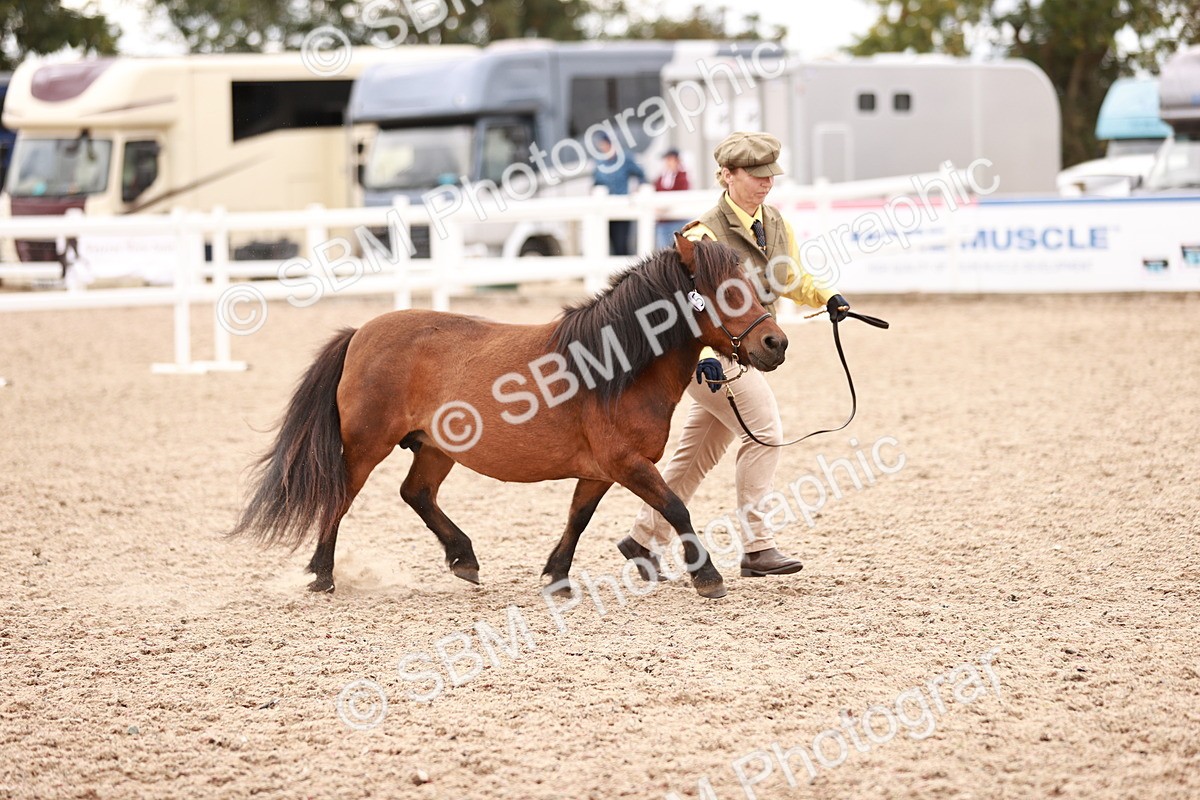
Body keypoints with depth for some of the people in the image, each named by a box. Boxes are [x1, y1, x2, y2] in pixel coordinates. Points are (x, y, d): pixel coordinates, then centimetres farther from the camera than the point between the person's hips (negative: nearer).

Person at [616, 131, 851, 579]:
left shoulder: (776, 225, 7)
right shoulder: (706, 234, -16)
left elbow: (792, 279, 20)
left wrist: (826, 299, 0)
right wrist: (703, 355, -36)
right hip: (710, 353, -8)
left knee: (700, 452, 13)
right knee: (765, 429, -17)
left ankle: (645, 539, 27)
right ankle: (756, 547, -12)